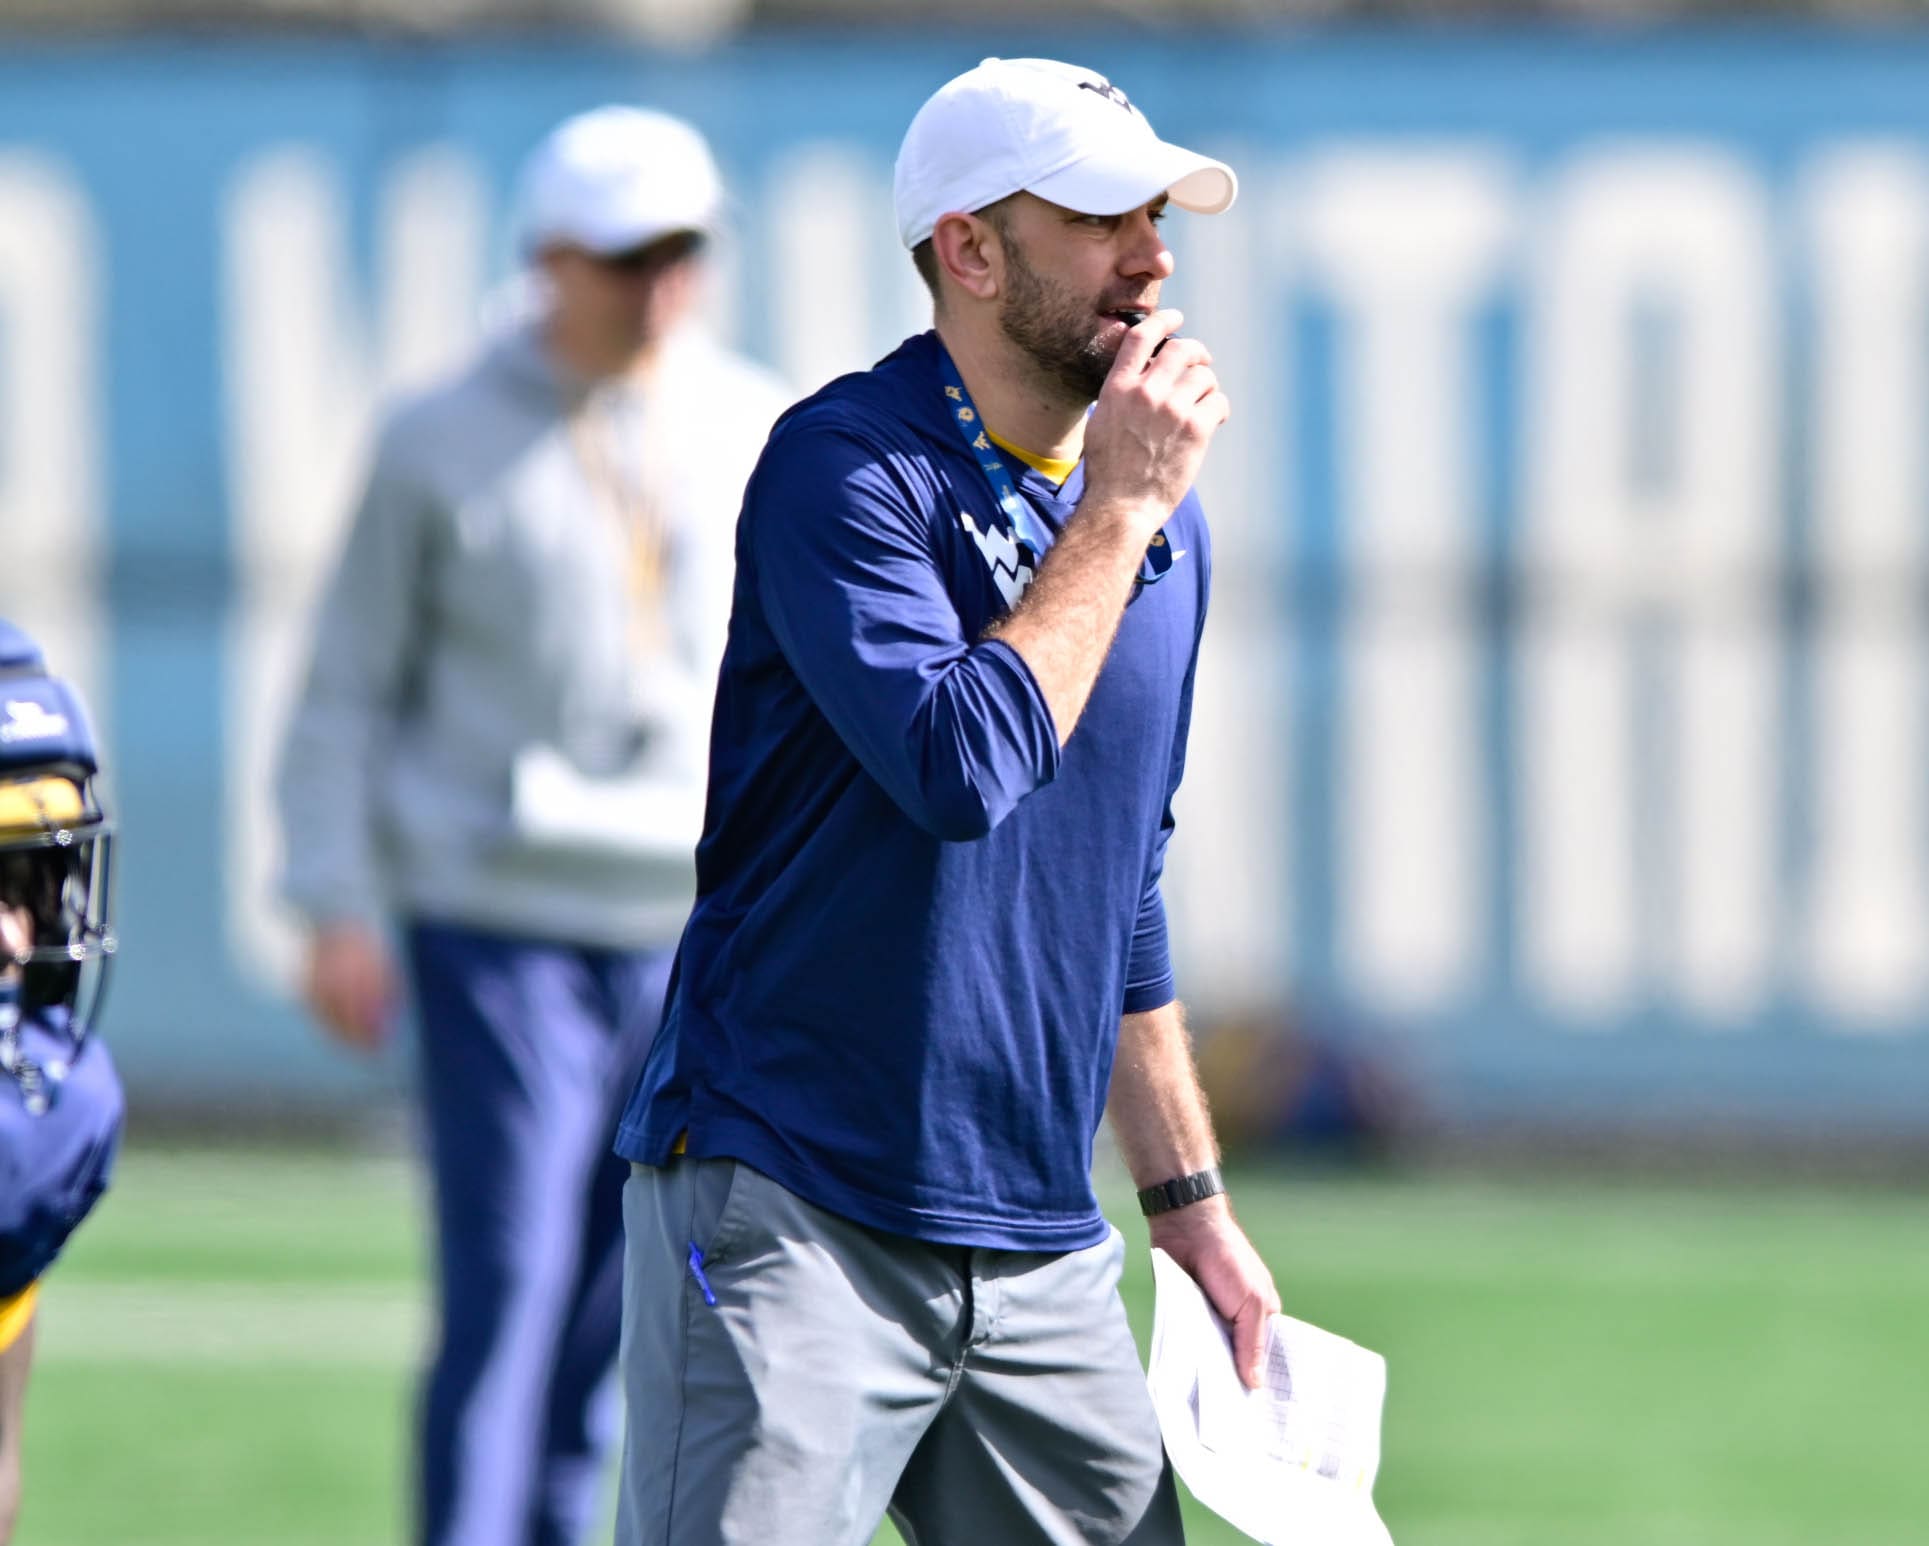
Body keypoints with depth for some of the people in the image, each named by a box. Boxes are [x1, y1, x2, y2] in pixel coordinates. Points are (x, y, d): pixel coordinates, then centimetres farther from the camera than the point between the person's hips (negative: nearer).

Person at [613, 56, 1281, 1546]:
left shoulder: (1164, 522, 13)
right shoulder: (846, 465, -11)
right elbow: (963, 765, -26)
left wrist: (1190, 1201, 21)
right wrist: (1120, 505, -16)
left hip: (1042, 1257, 7)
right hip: (788, 1219, -7)